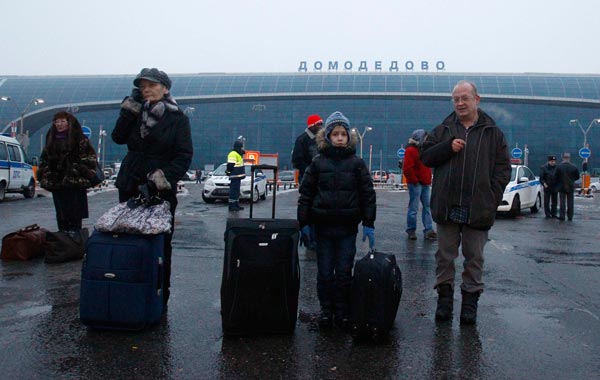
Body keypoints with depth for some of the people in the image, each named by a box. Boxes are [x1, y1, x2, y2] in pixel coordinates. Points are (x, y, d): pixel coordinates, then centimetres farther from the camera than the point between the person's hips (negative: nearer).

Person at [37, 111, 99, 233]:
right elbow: (44, 160, 22)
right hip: (56, 184, 6)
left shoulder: (80, 139, -3)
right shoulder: (51, 140, 16)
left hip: (75, 183, -6)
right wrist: (44, 177, 11)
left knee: (75, 213, -4)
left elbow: (89, 158, -8)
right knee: (61, 214, 11)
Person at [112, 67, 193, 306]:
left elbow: (185, 155, -7)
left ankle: (160, 294, 10)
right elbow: (118, 137, 2)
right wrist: (129, 110, -4)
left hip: (161, 191, -4)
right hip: (130, 186, 4)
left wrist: (165, 176, -20)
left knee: (161, 244, 1)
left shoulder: (177, 118, -1)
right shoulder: (137, 112, 12)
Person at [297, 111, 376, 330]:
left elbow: (367, 194, 3)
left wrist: (369, 224, -1)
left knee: (344, 272, 5)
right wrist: (303, 223, 0)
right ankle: (326, 310, 21)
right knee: (324, 272, 7)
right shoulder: (318, 162, 3)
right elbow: (306, 193, 4)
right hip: (323, 226, 1)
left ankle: (343, 312, 18)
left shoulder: (356, 163, 2)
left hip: (347, 227, -1)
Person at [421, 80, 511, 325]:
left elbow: (503, 169, 4)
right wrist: (448, 147, -11)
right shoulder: (443, 130, 9)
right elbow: (425, 156, 6)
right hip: (447, 207, 1)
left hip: (478, 209, -1)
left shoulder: (493, 133, 5)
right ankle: (444, 299, 20)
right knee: (445, 256, 8)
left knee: (474, 259, 8)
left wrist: (492, 198, -7)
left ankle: (470, 302, 19)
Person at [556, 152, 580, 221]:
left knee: (562, 202, 5)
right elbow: (577, 177, 2)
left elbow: (556, 177, -7)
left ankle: (562, 216, 3)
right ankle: (570, 217, 12)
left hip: (562, 187, -1)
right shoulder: (574, 167, -7)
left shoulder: (559, 167, -11)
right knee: (570, 203, 9)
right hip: (571, 187, 1)